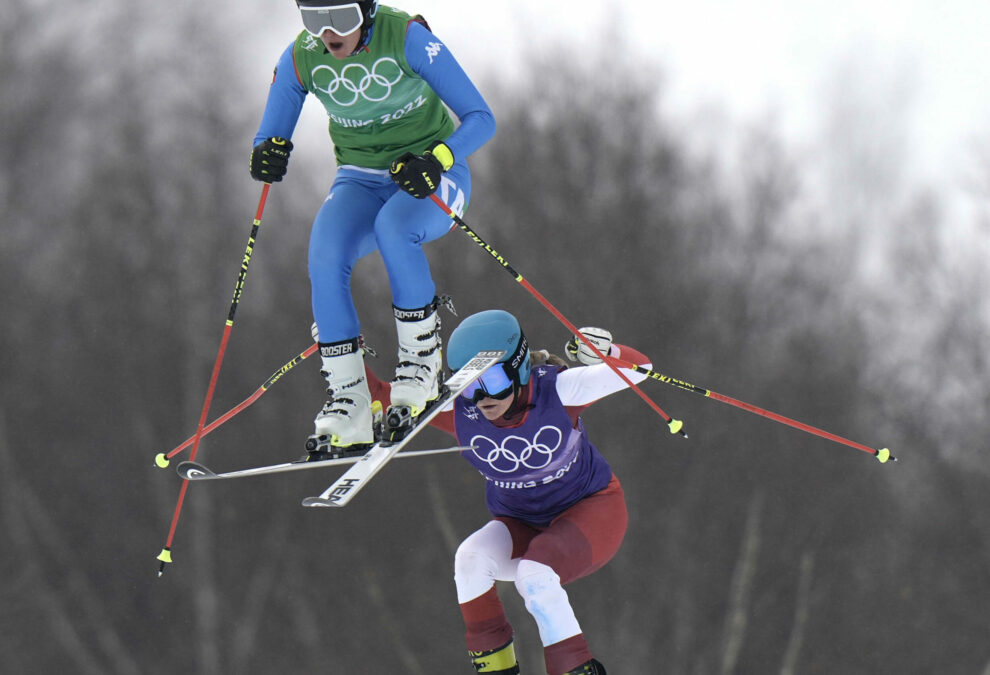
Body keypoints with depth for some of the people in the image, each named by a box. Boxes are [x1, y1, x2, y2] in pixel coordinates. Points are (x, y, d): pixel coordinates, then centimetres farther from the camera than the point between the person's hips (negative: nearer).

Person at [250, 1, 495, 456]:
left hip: (430, 174, -3)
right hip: (360, 180, 3)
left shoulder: (405, 37, -22)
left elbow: (480, 119, -21)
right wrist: (268, 155, -24)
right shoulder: (300, 58, -10)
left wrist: (437, 160, -40)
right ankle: (348, 410, -21)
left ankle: (422, 360, -16)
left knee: (392, 228, -36)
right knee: (325, 256, -27)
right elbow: (268, 140, 1)